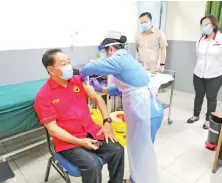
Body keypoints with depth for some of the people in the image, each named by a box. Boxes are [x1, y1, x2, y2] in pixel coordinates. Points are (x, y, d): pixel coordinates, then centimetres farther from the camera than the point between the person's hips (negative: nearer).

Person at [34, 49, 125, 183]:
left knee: (117, 150, -11)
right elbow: (52, 128, -13)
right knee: (93, 165, -25)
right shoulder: (44, 96, -12)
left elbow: (97, 98, 8)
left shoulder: (78, 80, 2)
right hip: (68, 141, -4)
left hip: (91, 131, 5)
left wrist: (107, 122, -5)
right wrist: (79, 142, -20)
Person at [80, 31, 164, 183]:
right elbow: (122, 88, 18)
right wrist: (101, 89, 18)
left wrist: (83, 74, 5)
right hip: (143, 110, 10)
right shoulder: (126, 59, 15)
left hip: (147, 112, -10)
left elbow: (90, 68, -17)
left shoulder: (119, 60, -15)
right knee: (138, 148, 24)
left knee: (142, 151, 11)